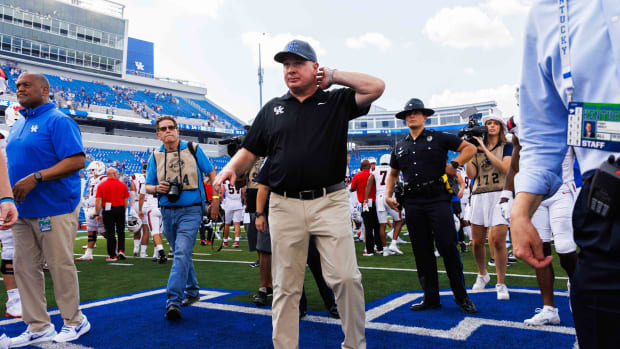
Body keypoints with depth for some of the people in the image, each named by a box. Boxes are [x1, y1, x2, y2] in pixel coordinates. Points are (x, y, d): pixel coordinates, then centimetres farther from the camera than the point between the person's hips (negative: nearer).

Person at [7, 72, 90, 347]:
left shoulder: (58, 121, -8)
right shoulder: (18, 125, 17)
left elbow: (77, 161, -18)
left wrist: (36, 178, -24)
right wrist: (10, 192, 8)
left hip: (55, 208, -8)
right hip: (23, 210, 8)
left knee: (60, 265, 0)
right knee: (24, 267, 10)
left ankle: (74, 321, 17)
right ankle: (38, 327, 21)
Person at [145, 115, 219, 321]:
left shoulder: (193, 149, 2)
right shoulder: (155, 157, 8)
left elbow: (211, 173, 10)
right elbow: (148, 186, 13)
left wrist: (215, 198, 2)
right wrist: (157, 188, -10)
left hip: (190, 211, -4)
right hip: (167, 212, 4)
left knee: (182, 254, -17)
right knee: (181, 254, 16)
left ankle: (173, 302, -19)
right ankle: (192, 292, 33)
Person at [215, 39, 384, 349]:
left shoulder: (337, 101, 10)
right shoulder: (272, 109, 16)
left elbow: (376, 87, -3)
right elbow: (250, 151, 15)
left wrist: (334, 76, 2)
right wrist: (232, 167, -5)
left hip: (330, 203, -2)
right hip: (285, 206, 2)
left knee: (346, 277, -6)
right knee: (286, 286, 7)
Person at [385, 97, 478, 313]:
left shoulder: (438, 138, 4)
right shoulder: (400, 147, 17)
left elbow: (470, 148, 4)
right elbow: (393, 174, 27)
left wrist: (454, 165, -8)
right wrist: (388, 195, 13)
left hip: (437, 200, -4)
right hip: (413, 203, 5)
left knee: (447, 247, -7)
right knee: (422, 251, 6)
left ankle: (461, 297, 7)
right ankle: (430, 298, 16)